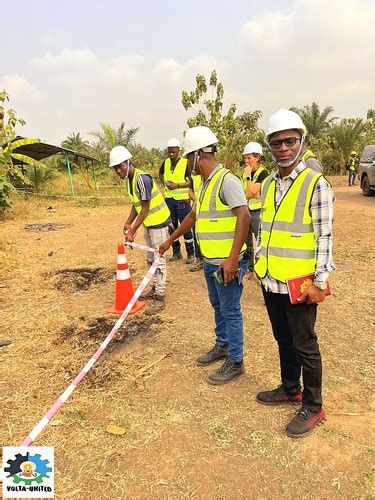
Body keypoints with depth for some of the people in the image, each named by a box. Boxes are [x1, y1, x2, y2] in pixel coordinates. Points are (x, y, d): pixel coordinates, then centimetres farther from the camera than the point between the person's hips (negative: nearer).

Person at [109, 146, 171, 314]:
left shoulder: (142, 178, -24)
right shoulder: (129, 179, 4)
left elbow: (145, 208, -22)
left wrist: (133, 231, -20)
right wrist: (128, 223, 5)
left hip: (159, 221, -9)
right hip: (149, 223, 9)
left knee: (159, 260, -5)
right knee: (151, 259, 18)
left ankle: (160, 299, 1)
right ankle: (155, 289, 32)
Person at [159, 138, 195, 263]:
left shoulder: (185, 163, -8)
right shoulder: (166, 162, 8)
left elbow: (192, 181, -10)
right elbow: (160, 174, 27)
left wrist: (177, 185, -19)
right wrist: (165, 183, 10)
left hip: (182, 200, -5)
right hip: (169, 199, 5)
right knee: (172, 226, 10)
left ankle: (190, 254, 7)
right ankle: (176, 252, 22)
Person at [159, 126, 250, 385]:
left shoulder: (226, 180, -18)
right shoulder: (205, 183, 13)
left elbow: (244, 217, -27)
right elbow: (193, 216, 24)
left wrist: (232, 259, -31)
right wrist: (170, 240, 29)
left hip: (227, 263, -9)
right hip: (210, 261, 9)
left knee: (230, 311, 3)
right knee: (218, 306, 22)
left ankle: (235, 361, 18)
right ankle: (222, 346, 40)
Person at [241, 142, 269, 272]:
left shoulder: (263, 173, -9)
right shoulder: (245, 172, 11)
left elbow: (253, 191, -19)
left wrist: (248, 175, -14)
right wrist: (250, 194, -6)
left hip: (257, 211, -7)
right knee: (245, 241, 14)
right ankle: (249, 265, 27)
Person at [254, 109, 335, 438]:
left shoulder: (316, 184, -11)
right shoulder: (268, 184, 8)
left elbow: (324, 236, -12)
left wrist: (319, 282, -14)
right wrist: (258, 263, 15)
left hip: (299, 283, -6)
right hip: (271, 281, 6)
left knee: (305, 345, 7)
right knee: (284, 340, 20)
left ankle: (313, 407, 25)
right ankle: (290, 389, 40)